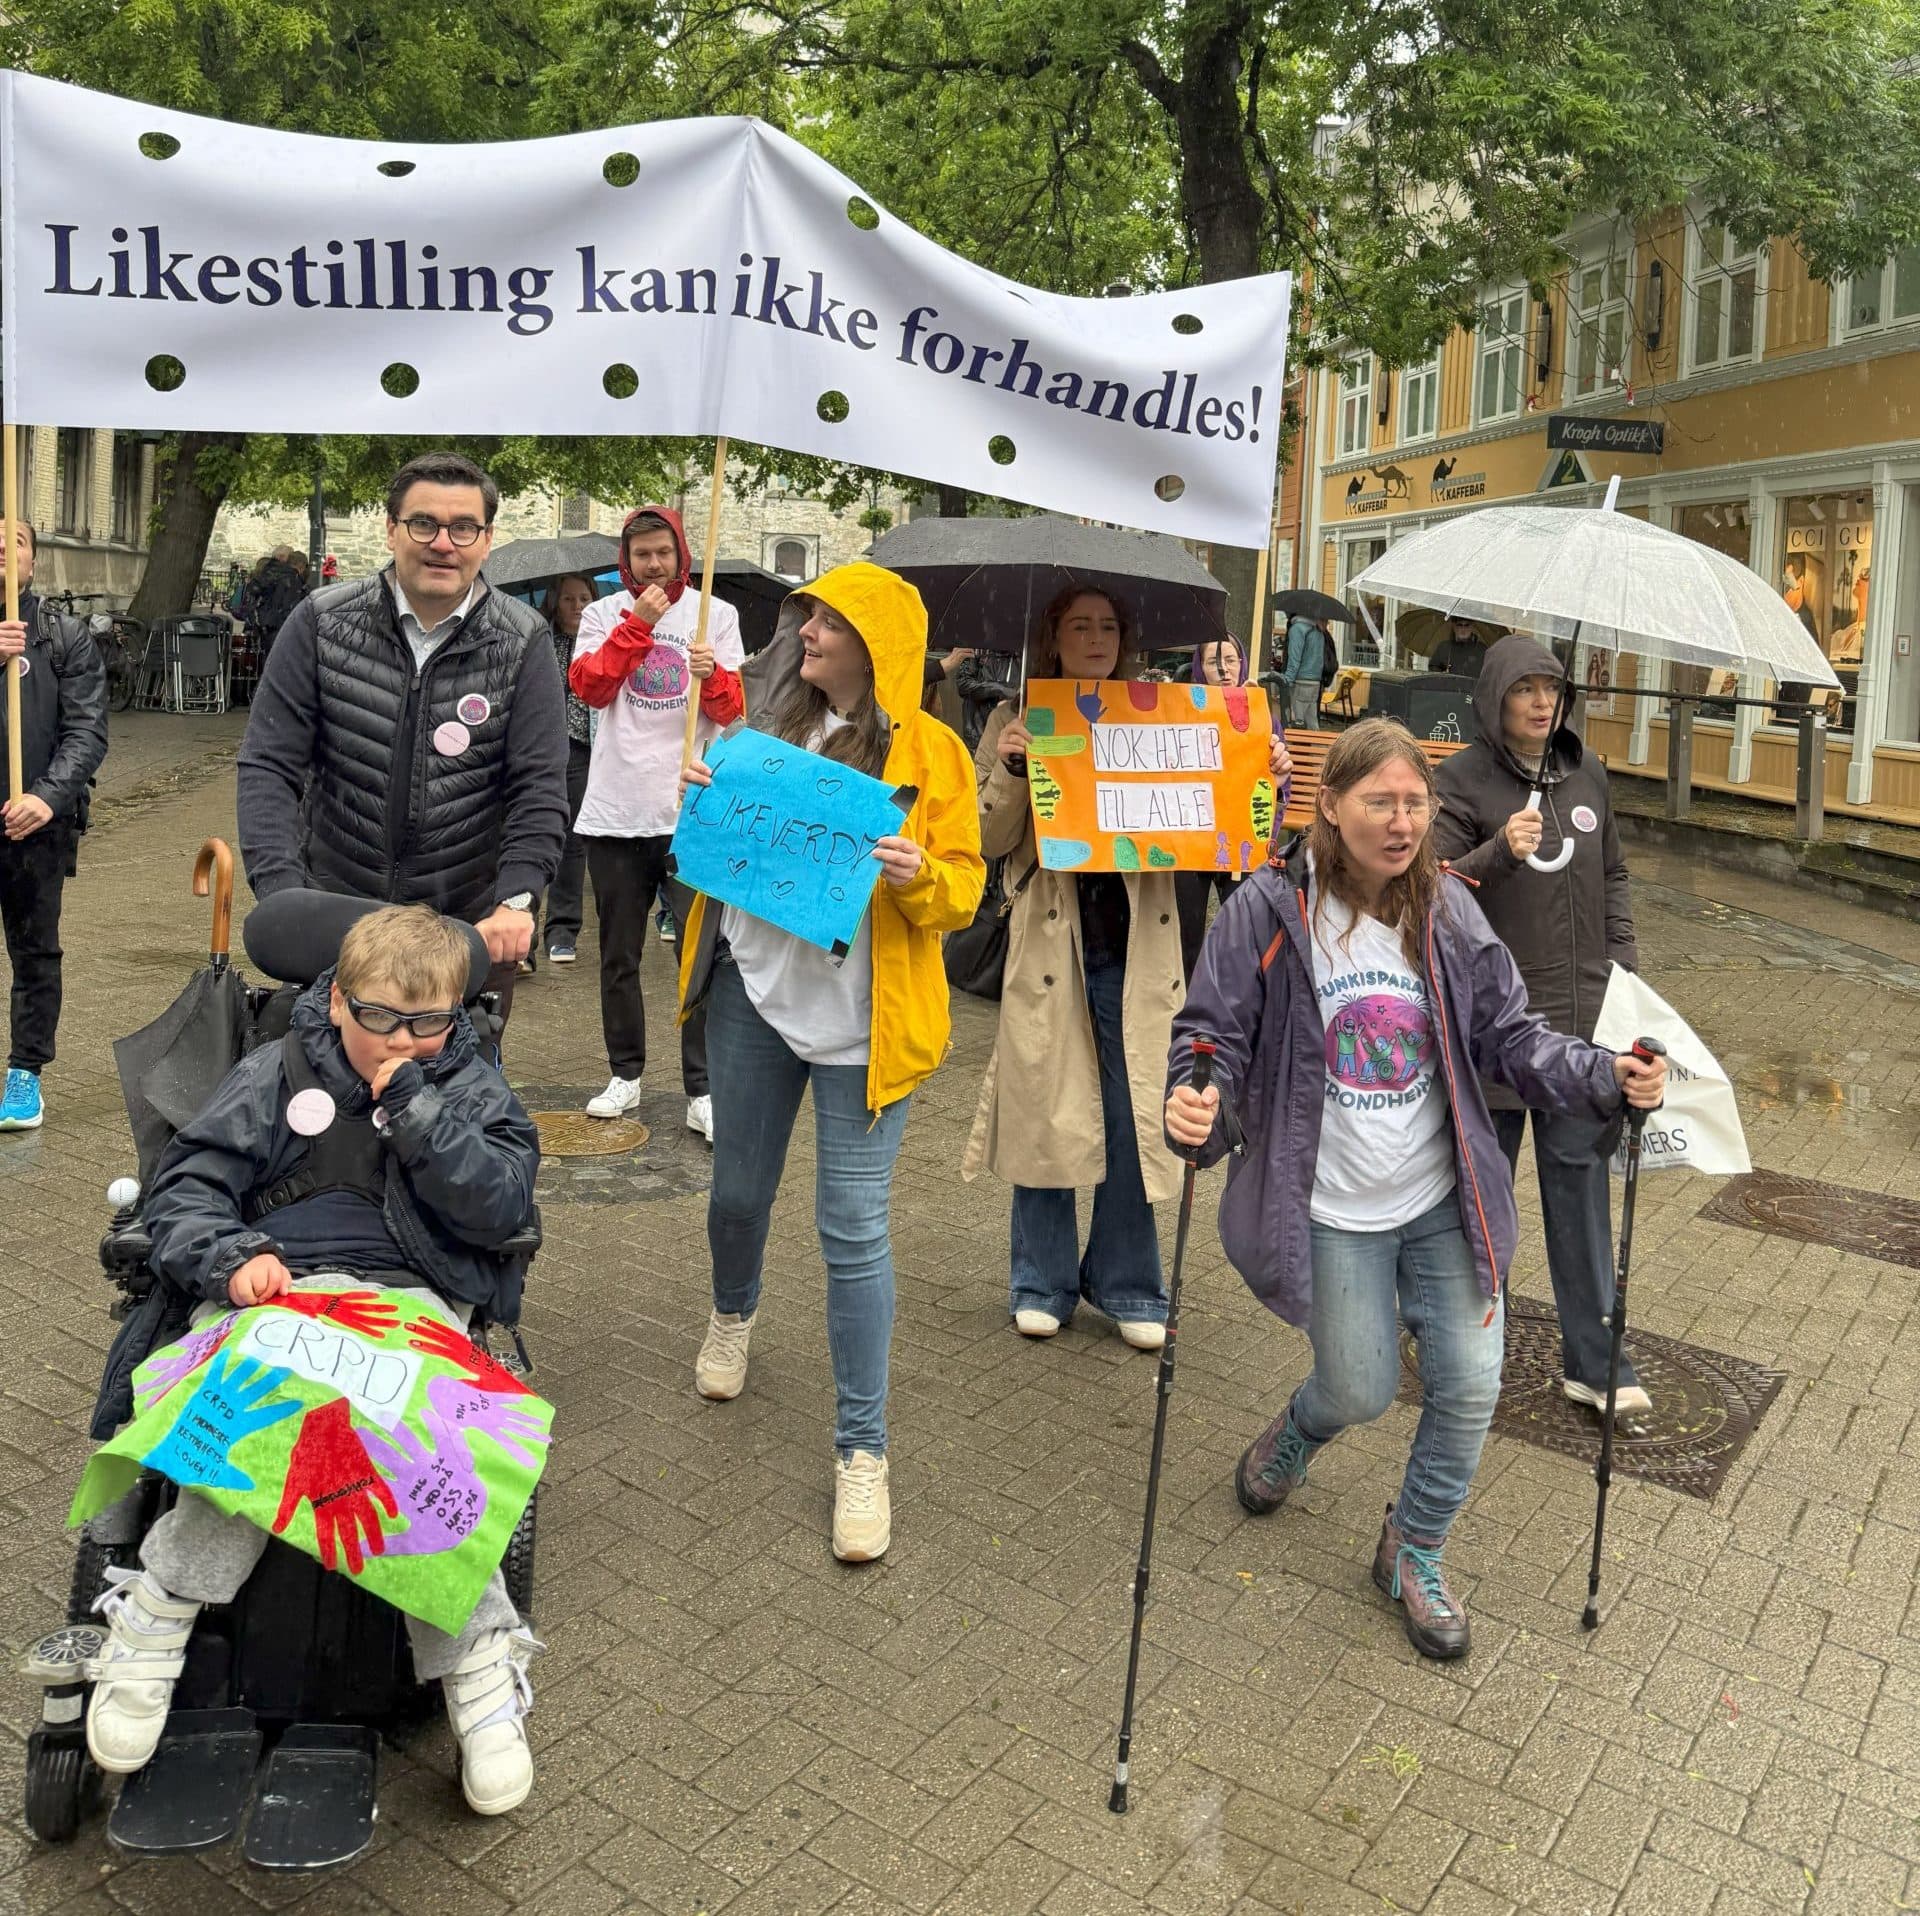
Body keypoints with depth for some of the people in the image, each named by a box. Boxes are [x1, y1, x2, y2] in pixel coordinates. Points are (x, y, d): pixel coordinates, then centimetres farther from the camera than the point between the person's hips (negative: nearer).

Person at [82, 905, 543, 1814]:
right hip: (278, 1289, 1)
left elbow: (504, 1206, -1)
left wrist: (416, 1109, -9)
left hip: (416, 1300, 0)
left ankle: (478, 1662, -22)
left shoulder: (471, 1086, 12)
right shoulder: (276, 1074, 11)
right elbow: (186, 1184, 8)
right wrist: (232, 1257, -13)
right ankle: (154, 1618, -15)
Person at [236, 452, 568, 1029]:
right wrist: (282, 892, -18)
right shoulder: (320, 624, -2)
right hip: (333, 918, 1)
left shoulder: (523, 644, -4)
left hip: (470, 930, 0)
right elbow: (269, 766, -5)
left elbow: (538, 790, -9)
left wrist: (516, 899, -23)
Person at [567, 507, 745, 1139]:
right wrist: (638, 623, -14)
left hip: (692, 813, -1)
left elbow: (732, 711, -1)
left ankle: (702, 1091, 0)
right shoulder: (603, 614, 7)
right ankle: (625, 1073, 24)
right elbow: (589, 687, -9)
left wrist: (713, 677, -22)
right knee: (619, 955, 10)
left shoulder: (716, 614, 6)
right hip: (615, 814, 2)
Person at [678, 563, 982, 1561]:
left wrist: (917, 875, -27)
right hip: (752, 991, 5)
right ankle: (732, 1312, 53)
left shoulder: (930, 751, -6)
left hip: (857, 1018, -4)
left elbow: (964, 887, -6)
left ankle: (862, 1448, 10)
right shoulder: (776, 723, 7)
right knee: (738, 1190, 19)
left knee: (853, 1229, -4)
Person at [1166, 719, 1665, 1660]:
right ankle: (1297, 1434, 49)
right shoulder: (1269, 909, -14)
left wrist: (1607, 1078, -15)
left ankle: (1414, 1549, 32)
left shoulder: (1449, 912, -3)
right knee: (1360, 1390, 8)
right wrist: (1197, 1108, -32)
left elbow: (1509, 1036, 2)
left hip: (1445, 1202, 3)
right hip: (1333, 1211, -3)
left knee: (1468, 1385, 3)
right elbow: (1215, 1034, -10)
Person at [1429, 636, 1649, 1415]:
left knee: (1581, 1170, 5)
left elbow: (1612, 876, 18)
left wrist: (1623, 965, 9)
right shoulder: (1462, 780, -6)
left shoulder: (1585, 773, 9)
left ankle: (1593, 1358, 11)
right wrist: (1500, 851, -30)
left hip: (1581, 1013, 4)